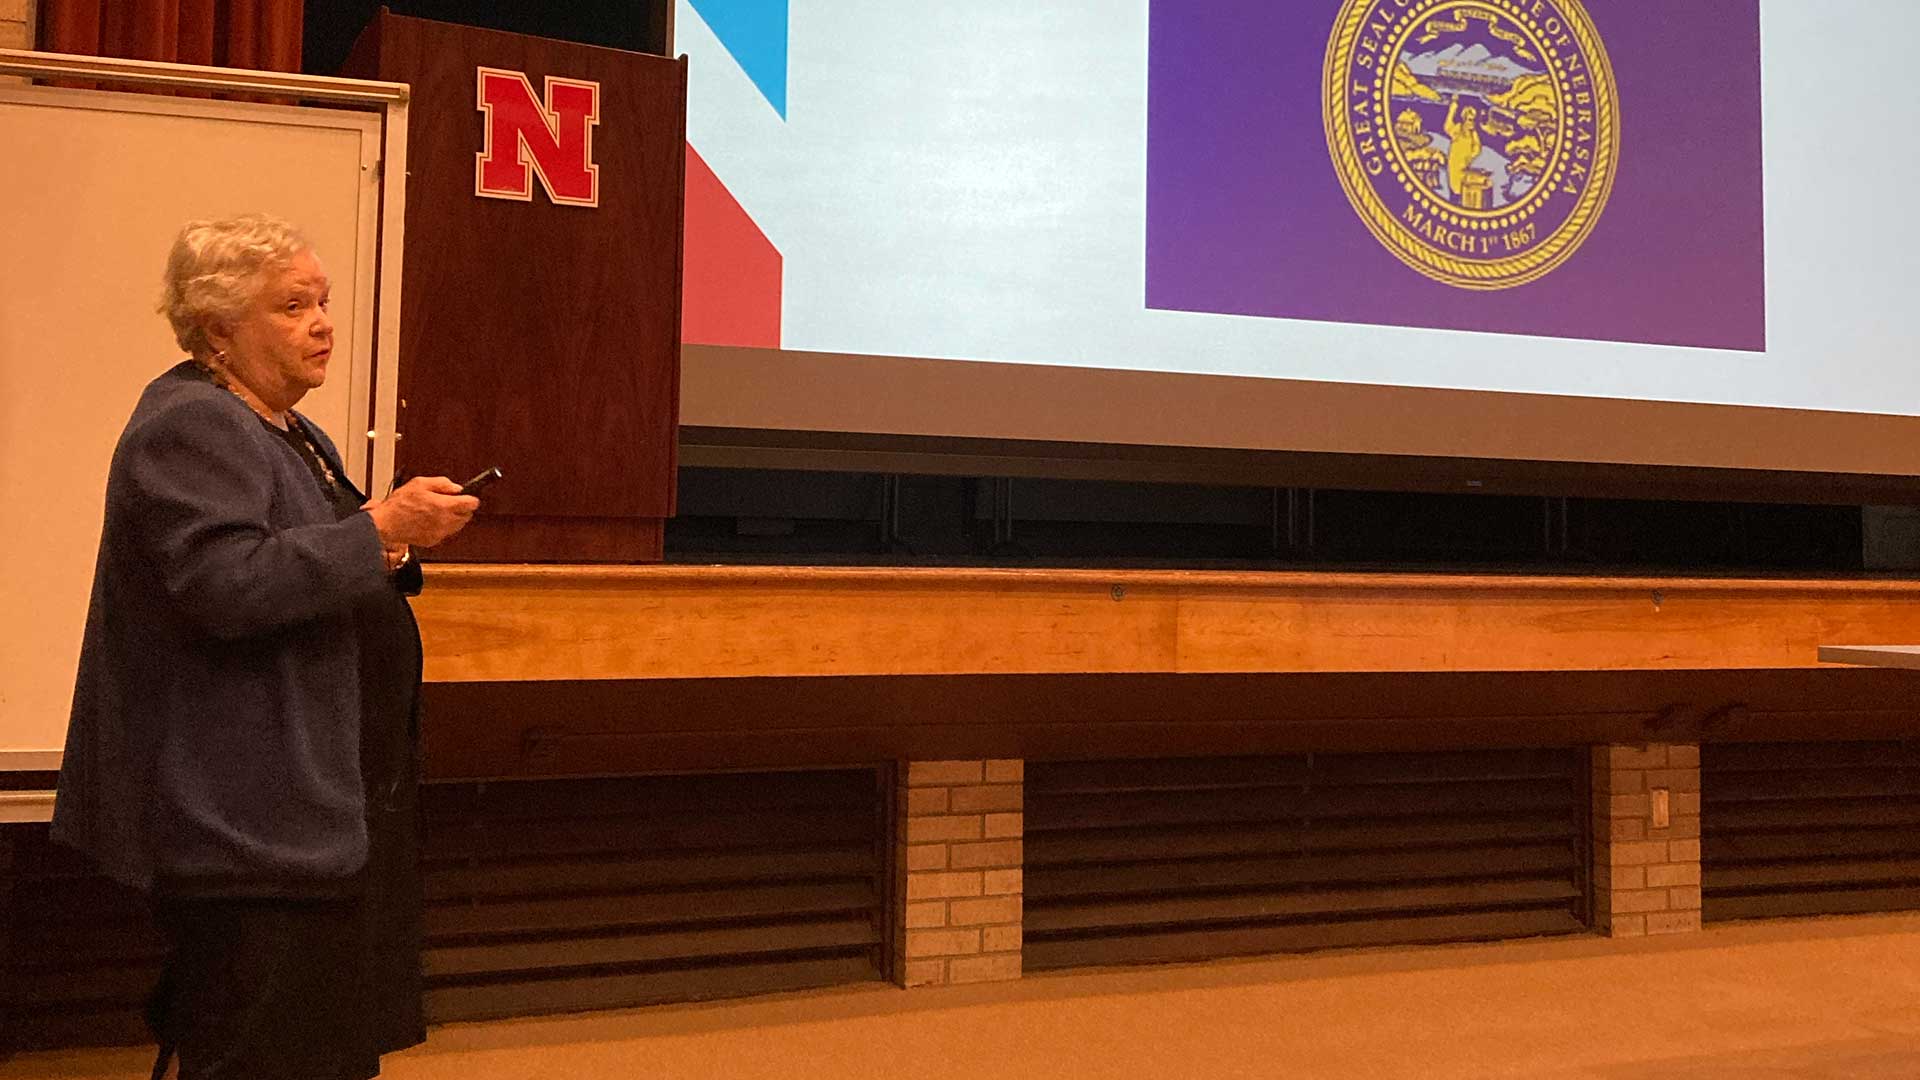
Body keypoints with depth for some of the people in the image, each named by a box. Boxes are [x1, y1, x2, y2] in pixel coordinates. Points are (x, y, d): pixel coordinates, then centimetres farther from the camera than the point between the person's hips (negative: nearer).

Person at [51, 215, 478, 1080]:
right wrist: (378, 527, -24)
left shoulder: (290, 433, 18)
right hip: (250, 820, -10)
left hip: (328, 802, 10)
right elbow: (227, 585, -26)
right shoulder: (189, 427, -13)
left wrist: (390, 555, 7)